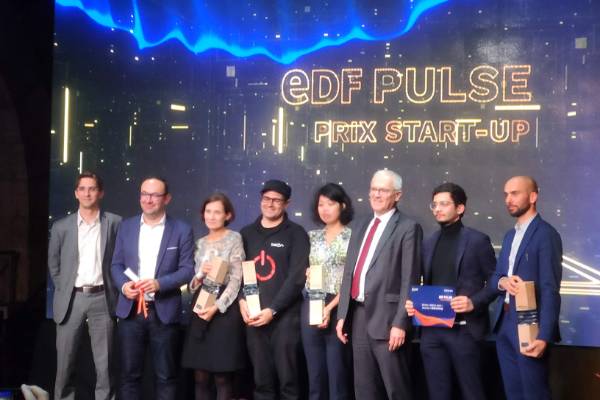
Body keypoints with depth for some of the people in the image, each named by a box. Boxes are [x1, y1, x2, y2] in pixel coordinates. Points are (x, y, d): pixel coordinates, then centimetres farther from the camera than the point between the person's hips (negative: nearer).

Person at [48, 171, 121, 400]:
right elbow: (53, 264, 14)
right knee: (64, 361, 6)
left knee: (104, 363, 2)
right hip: (71, 299, 1)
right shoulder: (61, 226, 6)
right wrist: (63, 291, 9)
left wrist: (115, 290, 3)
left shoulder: (114, 223, 2)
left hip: (101, 298, -1)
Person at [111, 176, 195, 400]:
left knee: (166, 375, 6)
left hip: (164, 312, -2)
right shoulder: (126, 227, 9)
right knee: (129, 373, 8)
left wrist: (159, 283, -20)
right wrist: (123, 284, -11)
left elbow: (187, 270, -5)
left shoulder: (181, 230, 0)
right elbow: (116, 265, 10)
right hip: (130, 310, 2)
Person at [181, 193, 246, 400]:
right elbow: (192, 283, 16)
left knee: (222, 376, -3)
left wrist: (216, 307, -16)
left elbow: (236, 279, -7)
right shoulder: (200, 243, 15)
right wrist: (200, 274, -7)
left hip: (224, 309, -5)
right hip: (200, 307, 5)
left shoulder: (234, 239, 0)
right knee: (200, 376, 4)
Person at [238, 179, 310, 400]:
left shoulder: (296, 233, 1)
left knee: (287, 378, -2)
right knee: (261, 380, 6)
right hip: (253, 316, 3)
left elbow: (296, 277, -6)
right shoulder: (247, 233, 13)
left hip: (285, 315, -3)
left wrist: (272, 310, -12)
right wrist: (242, 301, -6)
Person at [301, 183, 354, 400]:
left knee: (337, 373, -3)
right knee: (315, 374, 8)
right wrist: (306, 273, -5)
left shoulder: (352, 236, -1)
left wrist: (330, 307, -14)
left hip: (338, 308, -4)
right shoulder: (312, 236, 13)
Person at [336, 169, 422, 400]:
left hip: (386, 317, -6)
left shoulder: (408, 228, -5)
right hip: (359, 315, 7)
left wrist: (400, 323, -16)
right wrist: (342, 315, 10)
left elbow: (409, 280, -11)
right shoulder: (360, 226, 16)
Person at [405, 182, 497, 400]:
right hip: (431, 330, 5)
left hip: (464, 329, -5)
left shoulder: (477, 240, -2)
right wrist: (414, 302, 0)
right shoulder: (428, 243, 14)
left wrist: (474, 302, -17)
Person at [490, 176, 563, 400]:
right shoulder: (510, 236, 17)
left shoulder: (546, 234, -10)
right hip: (504, 324, 8)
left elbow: (550, 290, -16)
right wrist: (502, 281, -10)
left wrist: (544, 336, -23)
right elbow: (494, 277, 16)